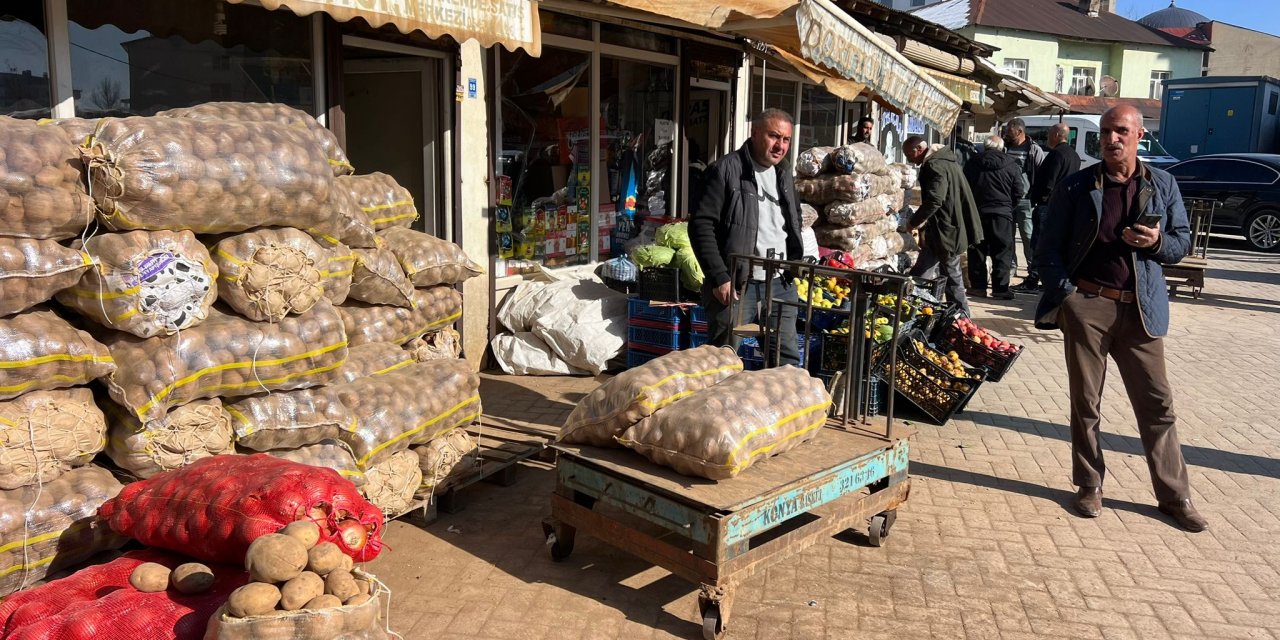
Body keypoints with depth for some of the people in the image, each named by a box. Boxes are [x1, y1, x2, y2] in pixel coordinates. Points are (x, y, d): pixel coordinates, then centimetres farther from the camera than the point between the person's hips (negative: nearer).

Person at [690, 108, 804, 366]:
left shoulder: (785, 174, 15)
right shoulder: (727, 170, -7)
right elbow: (701, 226, -12)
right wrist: (719, 278, -16)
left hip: (780, 285, 6)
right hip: (734, 285, -6)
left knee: (788, 362, 9)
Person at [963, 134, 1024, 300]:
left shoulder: (972, 163, 4)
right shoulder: (1011, 165, -1)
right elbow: (1018, 193, -1)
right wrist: (1007, 204, 15)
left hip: (977, 211, 2)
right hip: (1002, 213, -2)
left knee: (977, 251, 9)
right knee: (1002, 251, 2)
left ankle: (977, 286, 10)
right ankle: (1000, 288, -2)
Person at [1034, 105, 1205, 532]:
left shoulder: (1163, 185, 8)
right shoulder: (1075, 187, 2)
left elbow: (1182, 242, 12)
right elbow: (1048, 247, 3)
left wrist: (1158, 242, -11)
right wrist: (1065, 295, -9)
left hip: (1140, 309, 2)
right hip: (1086, 305, -1)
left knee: (1157, 403, 5)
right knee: (1086, 403, 7)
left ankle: (1174, 495, 17)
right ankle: (1089, 486, 20)